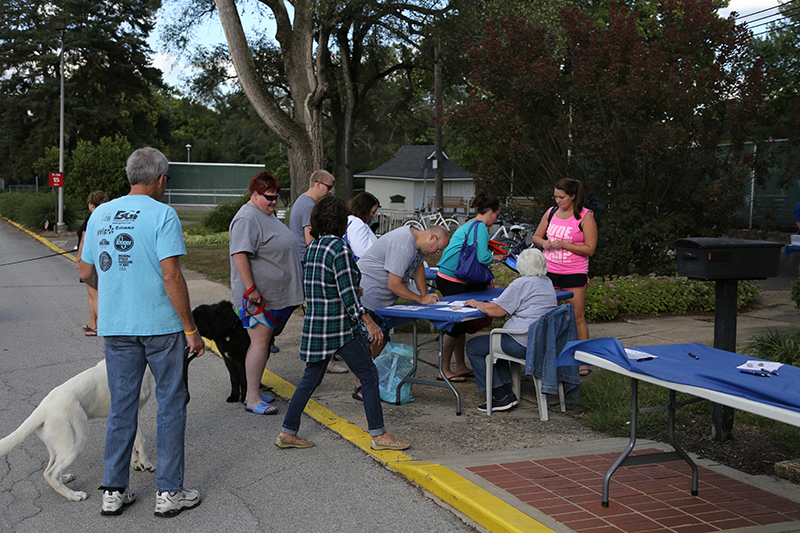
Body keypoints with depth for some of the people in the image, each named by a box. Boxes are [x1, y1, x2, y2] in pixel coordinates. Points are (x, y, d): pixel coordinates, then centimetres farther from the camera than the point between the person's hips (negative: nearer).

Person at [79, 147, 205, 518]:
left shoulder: (100, 214, 7)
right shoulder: (162, 214, -11)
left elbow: (86, 273, 12)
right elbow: (171, 276, -17)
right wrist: (191, 329, -11)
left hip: (115, 327, 5)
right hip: (160, 324, -5)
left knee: (122, 405, 13)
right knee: (171, 404, 6)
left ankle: (114, 491, 18)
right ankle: (169, 493, 10)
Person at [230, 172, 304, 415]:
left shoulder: (268, 215, 18)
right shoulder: (247, 219, -15)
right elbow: (240, 254, -24)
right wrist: (250, 288, -27)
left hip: (276, 294, 10)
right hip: (258, 295, -10)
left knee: (265, 341, 11)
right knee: (260, 342, -9)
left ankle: (254, 391, 18)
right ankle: (252, 398, -5)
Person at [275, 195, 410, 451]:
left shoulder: (312, 247, 9)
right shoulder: (339, 248, -15)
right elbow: (347, 293, -18)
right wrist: (369, 322, -14)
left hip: (315, 324, 8)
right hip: (339, 325, -8)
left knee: (311, 378, 16)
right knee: (369, 374, 2)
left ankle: (288, 433, 18)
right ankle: (378, 435, 6)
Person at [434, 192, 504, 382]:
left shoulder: (468, 225, 19)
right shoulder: (480, 227, -13)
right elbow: (482, 257, -21)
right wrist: (494, 257, 0)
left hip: (450, 278, 10)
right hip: (452, 280, -10)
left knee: (460, 322, 15)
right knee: (456, 323, -4)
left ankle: (461, 367, 23)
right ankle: (444, 370, 2)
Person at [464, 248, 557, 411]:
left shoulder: (521, 284, -13)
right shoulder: (547, 282, 14)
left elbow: (493, 310, -16)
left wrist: (476, 304, 4)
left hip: (524, 344, -10)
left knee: (473, 347, 3)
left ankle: (501, 397, 1)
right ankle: (507, 392, 19)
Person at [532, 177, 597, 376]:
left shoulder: (585, 217, -5)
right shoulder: (551, 212, 9)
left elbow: (589, 249, -9)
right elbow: (536, 236, 18)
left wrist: (564, 244, -18)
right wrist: (544, 243, -5)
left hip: (574, 274, -4)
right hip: (549, 271, 5)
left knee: (577, 317, -2)